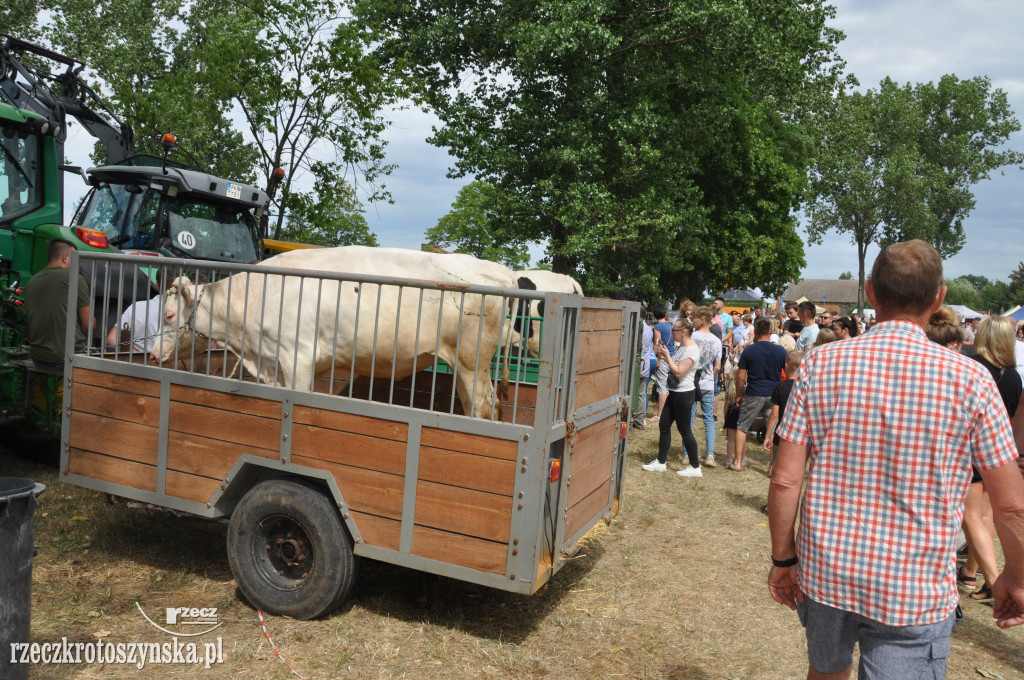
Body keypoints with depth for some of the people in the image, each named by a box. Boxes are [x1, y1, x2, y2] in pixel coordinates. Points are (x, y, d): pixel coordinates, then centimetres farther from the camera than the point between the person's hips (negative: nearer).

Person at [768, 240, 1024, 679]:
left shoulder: (820, 364, -9)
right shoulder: (970, 380, -12)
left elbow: (785, 480, -8)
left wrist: (783, 559, 5)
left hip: (824, 572, 3)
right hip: (915, 593, -2)